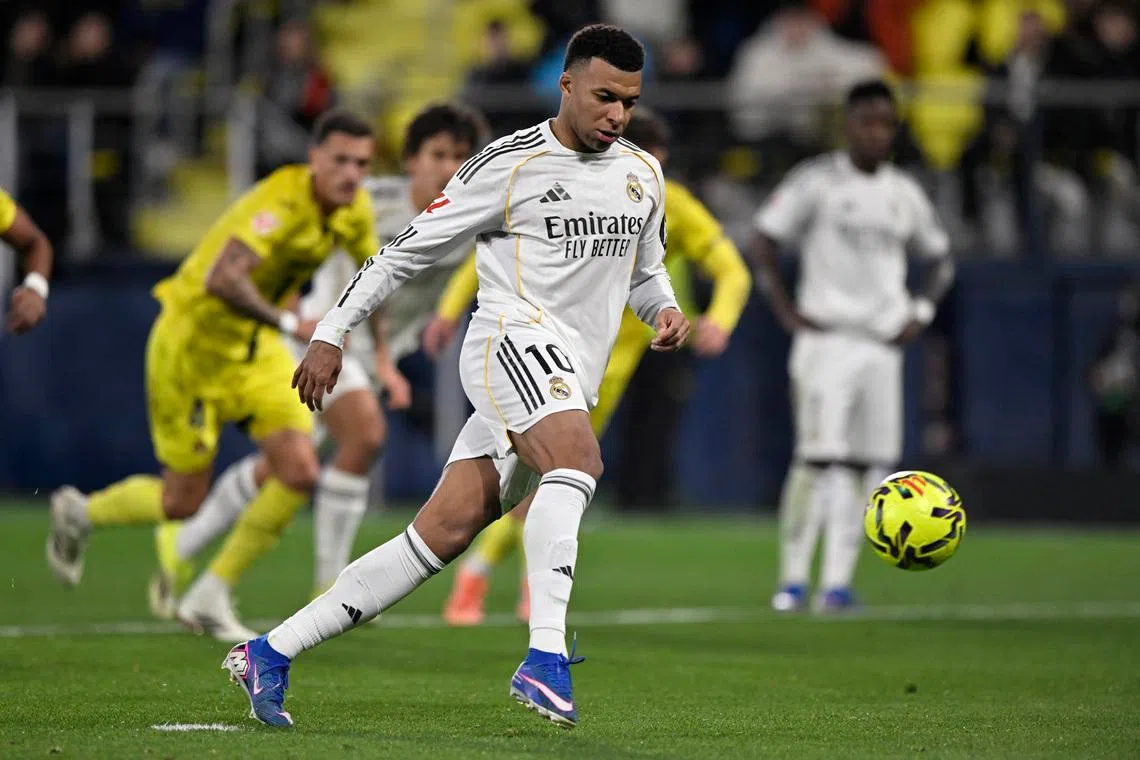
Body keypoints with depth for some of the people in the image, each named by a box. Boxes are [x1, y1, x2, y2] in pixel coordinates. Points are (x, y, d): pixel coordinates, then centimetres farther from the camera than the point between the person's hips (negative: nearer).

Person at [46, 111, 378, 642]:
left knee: (299, 472, -12)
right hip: (194, 343, -7)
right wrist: (290, 324, -52)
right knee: (183, 502, 2)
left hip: (257, 346, 7)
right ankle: (79, 514, 33)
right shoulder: (282, 202, -31)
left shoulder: (355, 209, -5)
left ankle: (212, 598, 4)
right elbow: (222, 279, -45)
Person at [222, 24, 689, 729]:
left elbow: (646, 272, 30)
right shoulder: (510, 165, -3)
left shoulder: (644, 175, 16)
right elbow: (408, 249, 2)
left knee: (442, 534, -2)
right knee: (577, 457, -35)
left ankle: (270, 654, 3)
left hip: (571, 383, 6)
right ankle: (546, 658, -45)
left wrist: (666, 310, 6)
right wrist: (332, 333, -1)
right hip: (512, 336, -6)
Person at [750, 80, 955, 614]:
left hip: (883, 345, 5)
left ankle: (837, 581, 3)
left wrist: (922, 311, 11)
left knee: (867, 464, 0)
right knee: (817, 458, -13)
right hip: (827, 338, -5)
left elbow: (941, 258, 25)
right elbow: (763, 244, -3)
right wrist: (786, 311, -9)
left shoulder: (904, 193, 13)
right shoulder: (817, 181, -2)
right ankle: (793, 578, -7)